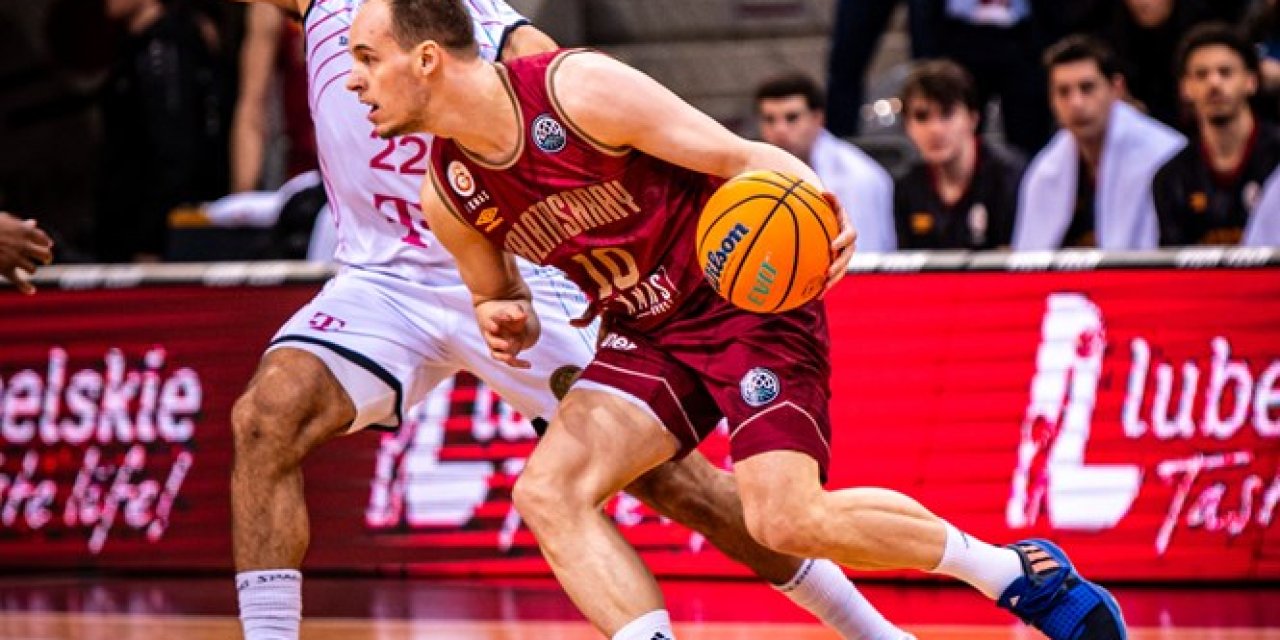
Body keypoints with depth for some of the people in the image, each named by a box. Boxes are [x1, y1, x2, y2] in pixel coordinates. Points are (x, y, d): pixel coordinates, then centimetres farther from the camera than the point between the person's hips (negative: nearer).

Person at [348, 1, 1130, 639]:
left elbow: (740, 157, -16)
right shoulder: (448, 195, -3)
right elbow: (498, 297, 14)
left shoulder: (580, 90, -21)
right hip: (648, 336, 6)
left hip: (748, 300, -6)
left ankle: (1025, 572, -1)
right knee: (549, 492, -17)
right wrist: (509, 323, -11)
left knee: (788, 518, -20)